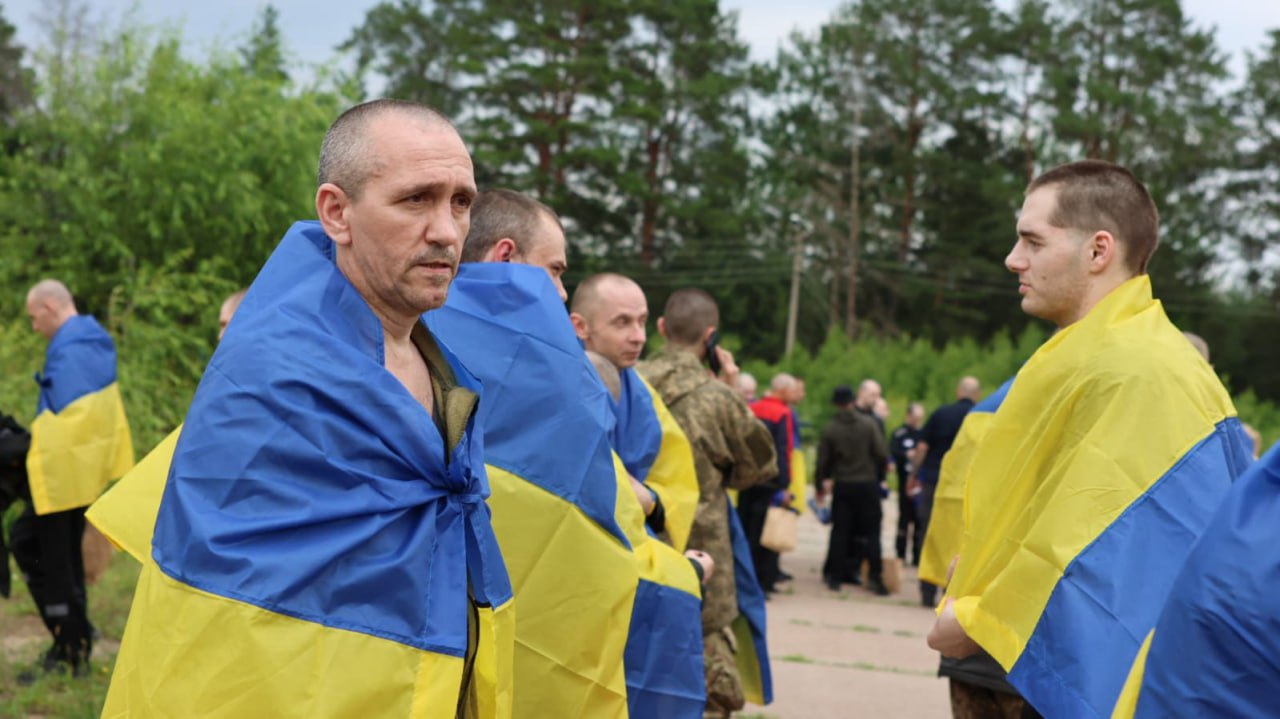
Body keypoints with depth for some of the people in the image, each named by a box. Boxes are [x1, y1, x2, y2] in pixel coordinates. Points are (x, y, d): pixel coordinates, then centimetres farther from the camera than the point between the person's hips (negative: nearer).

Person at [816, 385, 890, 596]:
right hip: (867, 483, -1)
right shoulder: (869, 424, -8)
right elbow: (882, 454, -10)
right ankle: (874, 578, -1)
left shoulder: (830, 428, -5)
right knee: (871, 531, 4)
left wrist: (822, 481, 16)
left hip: (842, 485, 1)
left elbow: (823, 460, 0)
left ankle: (835, 577, 9)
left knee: (840, 531, 8)